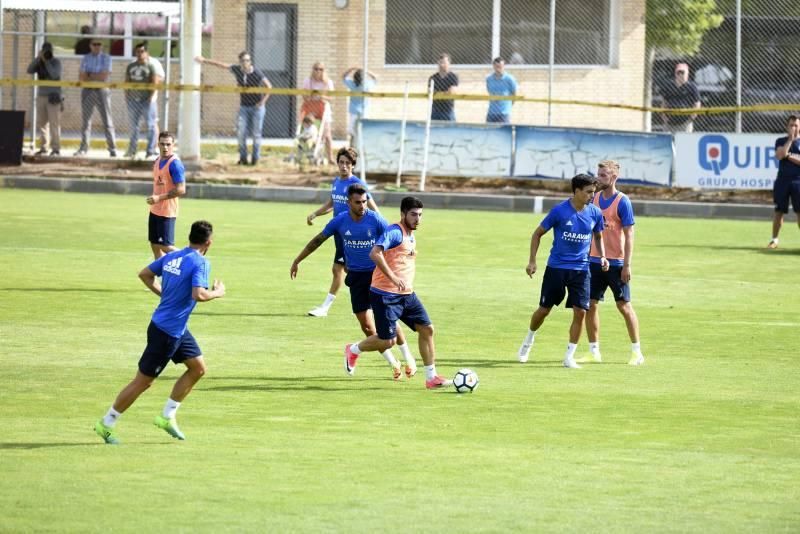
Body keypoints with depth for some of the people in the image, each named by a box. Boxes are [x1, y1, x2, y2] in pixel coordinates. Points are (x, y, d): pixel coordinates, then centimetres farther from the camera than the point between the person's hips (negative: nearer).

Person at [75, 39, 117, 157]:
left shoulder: (106, 58, 3)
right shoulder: (85, 58, 12)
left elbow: (105, 75, -8)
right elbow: (81, 77, 3)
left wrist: (89, 76, -3)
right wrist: (97, 77, -8)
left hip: (102, 90, -3)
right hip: (88, 90, 3)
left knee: (107, 120, -6)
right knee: (86, 120, 5)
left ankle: (112, 148, -6)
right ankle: (83, 147, 9)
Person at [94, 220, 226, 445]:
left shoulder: (172, 257, 5)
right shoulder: (200, 263, -19)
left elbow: (144, 274, 13)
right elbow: (198, 294, -31)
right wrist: (218, 293, -13)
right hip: (166, 332, -9)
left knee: (198, 367, 15)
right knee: (143, 381, 0)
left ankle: (167, 416, 20)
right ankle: (106, 424, 10)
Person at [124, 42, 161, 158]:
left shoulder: (150, 66, 1)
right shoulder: (131, 67, 14)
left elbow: (155, 82, -5)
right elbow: (127, 82, 17)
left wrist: (152, 97, -13)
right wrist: (126, 95, 7)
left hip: (147, 100, -5)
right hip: (133, 100, 5)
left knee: (150, 125, -3)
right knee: (133, 126, 9)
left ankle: (150, 151, 0)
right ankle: (132, 151, 14)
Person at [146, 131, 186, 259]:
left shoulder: (175, 164, -18)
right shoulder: (157, 161, 9)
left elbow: (181, 190, -22)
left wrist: (159, 198, -25)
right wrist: (153, 198, 11)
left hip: (167, 212, -9)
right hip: (155, 210, 9)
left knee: (165, 246, -9)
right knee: (155, 245, 12)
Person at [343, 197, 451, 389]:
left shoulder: (411, 236, 15)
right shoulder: (395, 232, -15)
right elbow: (375, 253, -30)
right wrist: (392, 277, -33)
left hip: (406, 294, 9)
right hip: (385, 295, -9)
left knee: (427, 329, 0)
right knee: (388, 341, -8)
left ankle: (431, 377, 5)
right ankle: (353, 350, 20)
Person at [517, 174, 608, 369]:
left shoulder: (595, 213, 0)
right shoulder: (559, 211, -11)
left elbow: (598, 236, 18)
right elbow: (537, 234, -1)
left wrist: (602, 257, 2)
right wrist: (532, 261, -5)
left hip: (581, 269, 2)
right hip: (556, 267, -2)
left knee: (580, 312, -9)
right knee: (544, 309, 5)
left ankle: (569, 357, 1)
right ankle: (528, 341, 34)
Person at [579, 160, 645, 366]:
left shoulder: (622, 202, -9)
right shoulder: (594, 199, 8)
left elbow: (629, 235, -11)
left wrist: (627, 265, -16)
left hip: (616, 262, -6)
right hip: (594, 261, 6)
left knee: (624, 305, -1)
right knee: (590, 305, 3)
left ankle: (637, 352, 8)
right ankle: (594, 352, 12)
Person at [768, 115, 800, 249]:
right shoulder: (781, 141, 10)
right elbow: (780, 155, -10)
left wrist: (789, 156, -10)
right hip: (782, 180, 1)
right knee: (779, 211, 3)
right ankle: (774, 239, 10)